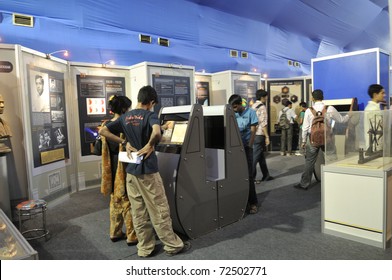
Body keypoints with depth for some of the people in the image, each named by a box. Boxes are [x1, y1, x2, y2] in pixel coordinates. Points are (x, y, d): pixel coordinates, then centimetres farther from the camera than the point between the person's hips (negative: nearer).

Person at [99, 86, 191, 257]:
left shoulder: (125, 117, 8)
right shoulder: (150, 115, -11)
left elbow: (103, 131, 7)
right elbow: (156, 132, -33)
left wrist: (125, 143, 4)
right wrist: (150, 145, -13)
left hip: (131, 170, 6)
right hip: (147, 170, -6)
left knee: (138, 212, 12)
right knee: (159, 210, 5)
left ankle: (145, 248, 23)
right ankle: (172, 245, 19)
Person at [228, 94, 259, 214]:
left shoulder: (250, 112, -1)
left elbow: (253, 131, -3)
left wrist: (249, 147, -9)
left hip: (246, 147, -2)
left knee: (249, 175, 0)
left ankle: (253, 202, 10)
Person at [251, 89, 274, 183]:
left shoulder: (253, 106, 14)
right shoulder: (262, 107, -10)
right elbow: (263, 123, -17)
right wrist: (267, 137, -13)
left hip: (253, 134, 8)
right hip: (259, 135, -8)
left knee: (261, 155, 15)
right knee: (256, 156, -3)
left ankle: (266, 175, 25)